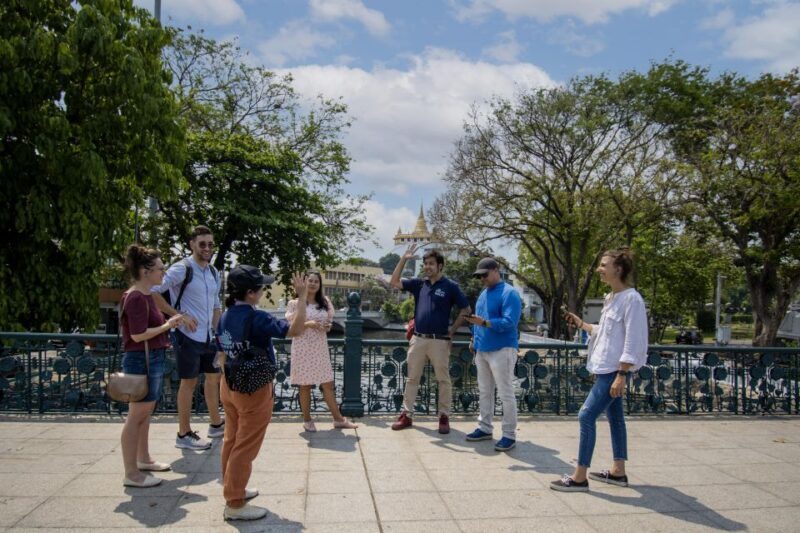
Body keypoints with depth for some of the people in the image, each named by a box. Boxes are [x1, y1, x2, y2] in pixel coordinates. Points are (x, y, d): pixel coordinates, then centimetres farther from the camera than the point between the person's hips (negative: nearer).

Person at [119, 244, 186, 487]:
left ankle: (143, 459, 33)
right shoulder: (135, 297, -18)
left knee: (145, 413, 19)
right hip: (141, 360, -10)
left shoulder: (146, 295, 12)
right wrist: (167, 325, -16)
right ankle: (131, 473, 6)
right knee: (136, 416, -3)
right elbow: (138, 335, -24)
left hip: (153, 359, 10)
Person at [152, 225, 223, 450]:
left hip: (208, 336, 8)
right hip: (187, 336, -8)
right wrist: (180, 316, -21)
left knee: (214, 376, 16)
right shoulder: (182, 269, -14)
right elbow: (152, 292, -21)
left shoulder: (214, 272, 10)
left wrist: (216, 330, 10)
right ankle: (184, 435, 13)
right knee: (189, 382, 0)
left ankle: (216, 425, 32)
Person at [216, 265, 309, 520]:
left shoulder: (225, 317, 2)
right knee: (245, 447, 2)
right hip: (253, 390, -8)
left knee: (232, 441, 20)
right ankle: (235, 504, 11)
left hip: (230, 387, 8)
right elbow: (295, 329, -27)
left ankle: (232, 489, 35)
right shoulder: (257, 318, -23)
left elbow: (222, 355, 10)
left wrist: (230, 379, 20)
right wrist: (302, 296, -23)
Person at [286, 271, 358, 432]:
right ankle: (307, 420, 18)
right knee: (305, 386, 5)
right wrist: (308, 324, -22)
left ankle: (338, 419, 14)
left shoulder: (325, 302, 8)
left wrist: (327, 326, -8)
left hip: (320, 348, 4)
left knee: (328, 384, 7)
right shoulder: (295, 303, -5)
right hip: (303, 349, -4)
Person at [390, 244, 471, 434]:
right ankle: (407, 414, 18)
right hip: (418, 339, 5)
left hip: (439, 340, -4)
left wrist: (453, 329, -3)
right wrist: (404, 259, -1)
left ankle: (444, 416, 15)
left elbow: (466, 310, -1)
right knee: (412, 378, 10)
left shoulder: (450, 286, -4)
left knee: (443, 379, 5)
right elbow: (394, 282, 7)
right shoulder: (419, 284, 8)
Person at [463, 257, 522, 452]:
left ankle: (509, 435, 5)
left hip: (502, 350, -8)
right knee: (484, 392, 14)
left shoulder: (509, 293, -12)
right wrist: (474, 340, 17)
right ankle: (485, 428, 25)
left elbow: (510, 322, -22)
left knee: (506, 394, -2)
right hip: (482, 351, 8)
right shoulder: (483, 293, 14)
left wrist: (484, 323, -31)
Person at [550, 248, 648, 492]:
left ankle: (579, 477, -2)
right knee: (614, 417, 16)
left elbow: (632, 342, -19)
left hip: (614, 370, -9)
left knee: (586, 416, -10)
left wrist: (621, 375, -21)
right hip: (604, 368, 10)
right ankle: (618, 472, 27)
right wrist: (582, 325, 17)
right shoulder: (610, 298, 11)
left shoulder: (631, 299, -16)